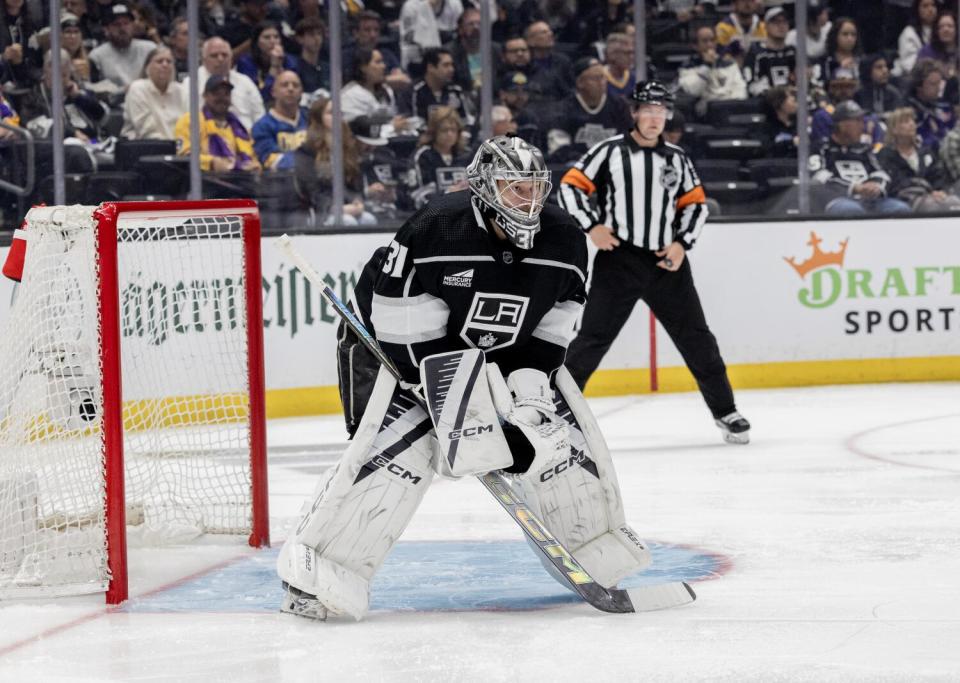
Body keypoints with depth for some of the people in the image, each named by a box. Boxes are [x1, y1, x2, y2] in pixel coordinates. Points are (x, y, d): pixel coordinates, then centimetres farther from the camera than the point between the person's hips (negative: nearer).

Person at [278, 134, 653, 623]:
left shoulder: (563, 240, -13)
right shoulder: (436, 230, -30)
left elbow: (552, 327, -4)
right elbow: (408, 327, -29)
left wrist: (529, 386, -19)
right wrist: (454, 402, -31)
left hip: (505, 353, 6)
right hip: (400, 345, -6)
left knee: (553, 429, -5)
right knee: (399, 446, -24)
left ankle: (597, 548, 16)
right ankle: (317, 570, -19)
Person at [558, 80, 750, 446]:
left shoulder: (676, 158, 10)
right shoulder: (610, 151, -2)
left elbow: (696, 203, 15)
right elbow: (570, 186, -3)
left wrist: (682, 243, 1)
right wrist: (592, 226, -12)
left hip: (666, 263, 3)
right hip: (618, 259, -3)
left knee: (696, 338, 4)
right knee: (592, 338, -5)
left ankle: (725, 412, 14)